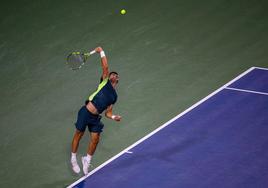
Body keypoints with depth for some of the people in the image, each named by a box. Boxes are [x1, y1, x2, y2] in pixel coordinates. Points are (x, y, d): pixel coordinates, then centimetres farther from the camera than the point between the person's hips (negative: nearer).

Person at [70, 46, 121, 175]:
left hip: (96, 117, 5)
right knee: (79, 134, 4)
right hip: (86, 112, -5)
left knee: (95, 139, -2)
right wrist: (101, 52, -1)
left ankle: (87, 160, 21)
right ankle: (73, 159, 21)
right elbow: (105, 67, -4)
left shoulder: (114, 96, 19)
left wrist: (113, 117, 0)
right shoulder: (105, 82, 7)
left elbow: (107, 112, 19)